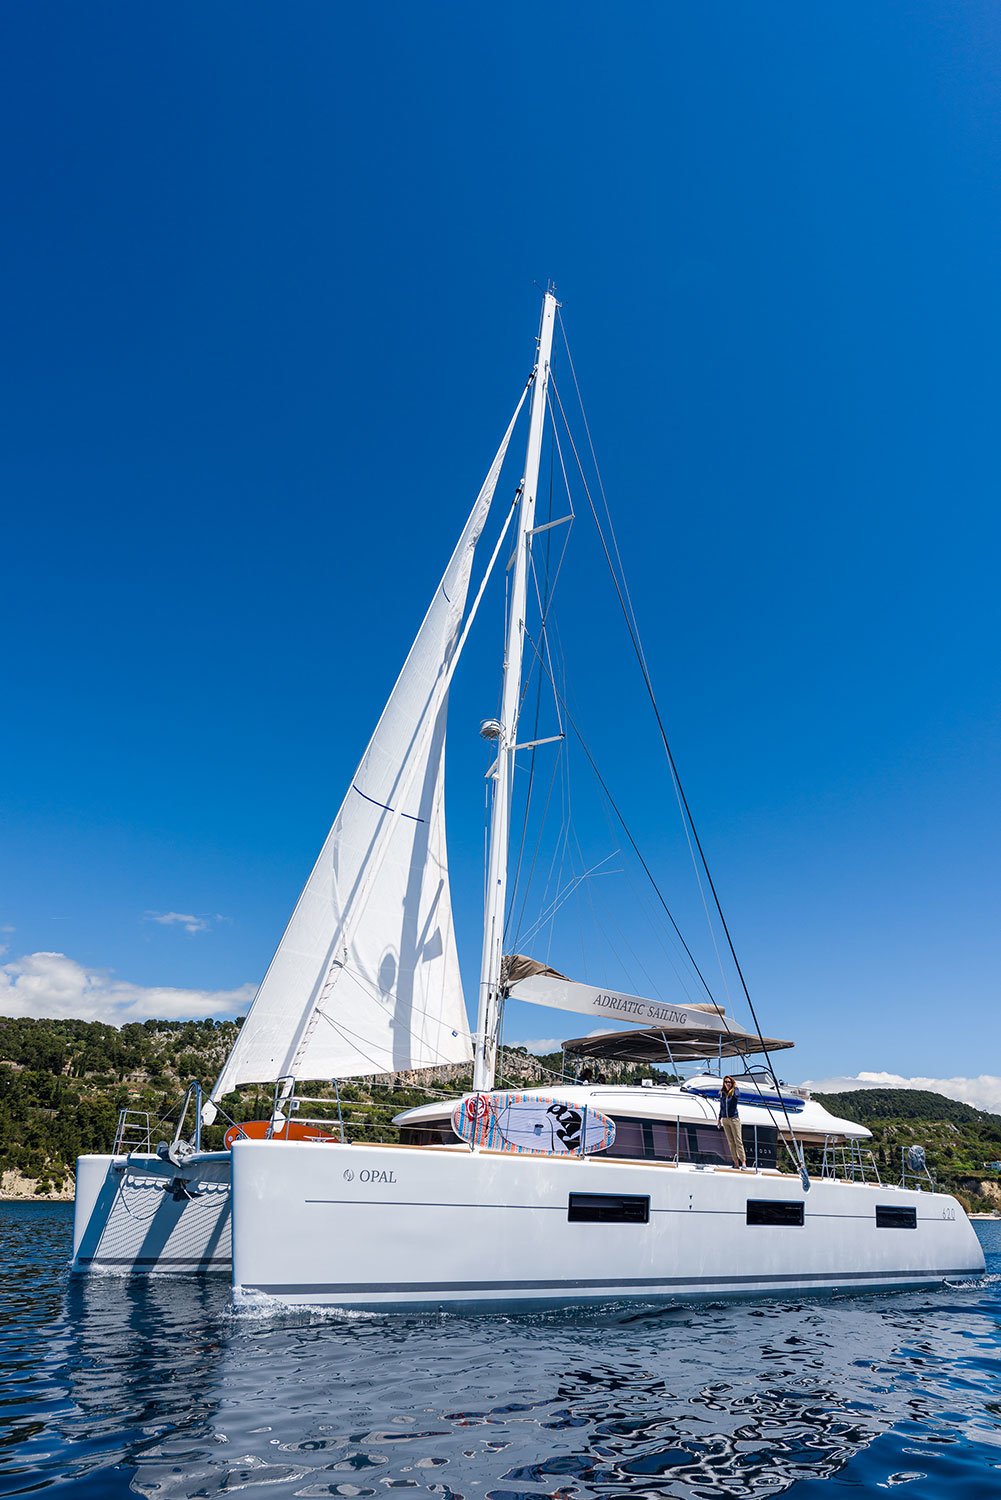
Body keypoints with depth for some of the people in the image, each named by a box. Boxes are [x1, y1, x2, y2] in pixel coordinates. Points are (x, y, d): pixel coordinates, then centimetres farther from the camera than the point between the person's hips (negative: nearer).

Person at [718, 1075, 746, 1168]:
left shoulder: (734, 1092, -4)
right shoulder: (722, 1093, 8)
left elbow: (737, 1096, -30)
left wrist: (735, 1087, -22)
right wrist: (720, 1118, 18)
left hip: (734, 1119, -5)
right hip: (725, 1120, 5)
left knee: (738, 1141, -6)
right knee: (730, 1142, 6)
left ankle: (743, 1161, -5)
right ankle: (736, 1162, 10)